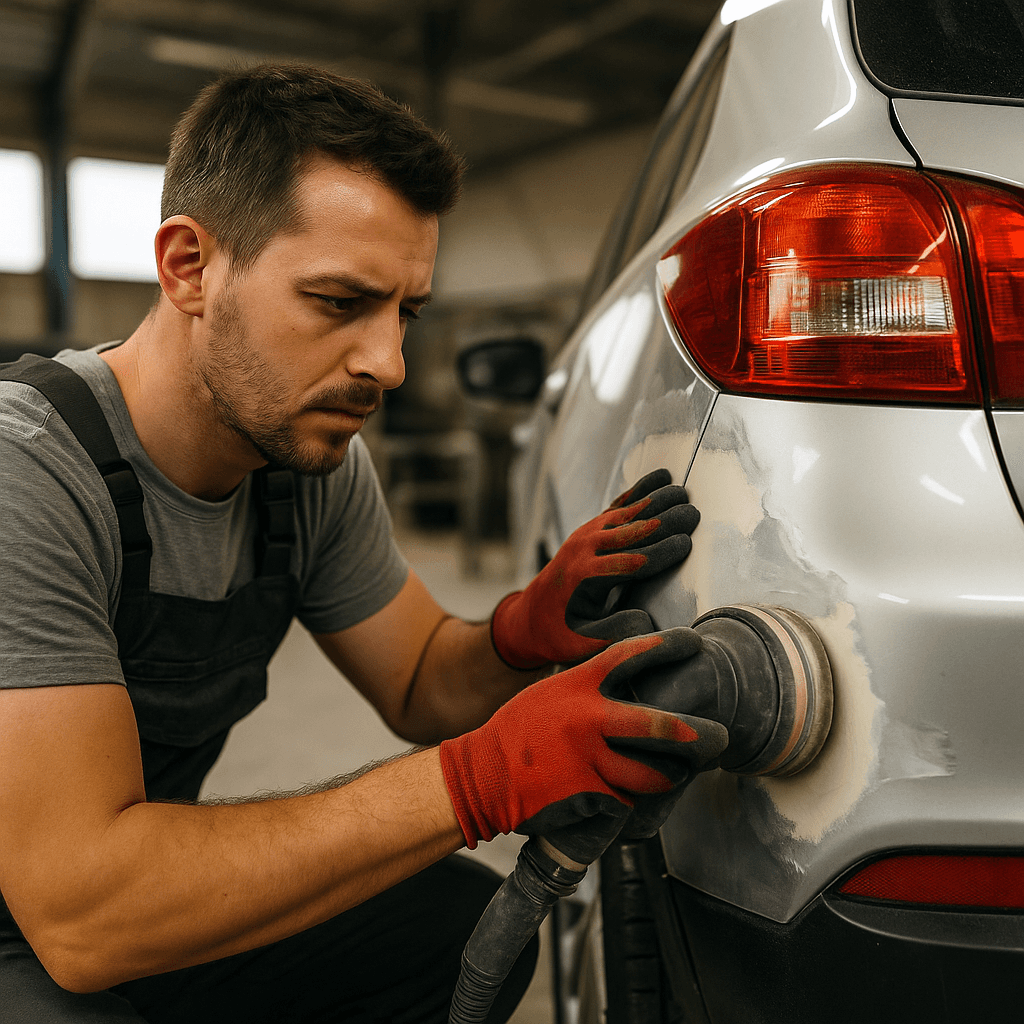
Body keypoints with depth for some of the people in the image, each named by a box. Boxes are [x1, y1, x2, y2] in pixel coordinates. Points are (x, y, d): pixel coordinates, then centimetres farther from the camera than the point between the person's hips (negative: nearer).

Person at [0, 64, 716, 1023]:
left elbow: (421, 684, 3)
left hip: (152, 915, 6)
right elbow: (80, 915, -34)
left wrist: (520, 638, -21)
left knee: (467, 922, -4)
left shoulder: (317, 459, -7)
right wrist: (482, 781, -36)